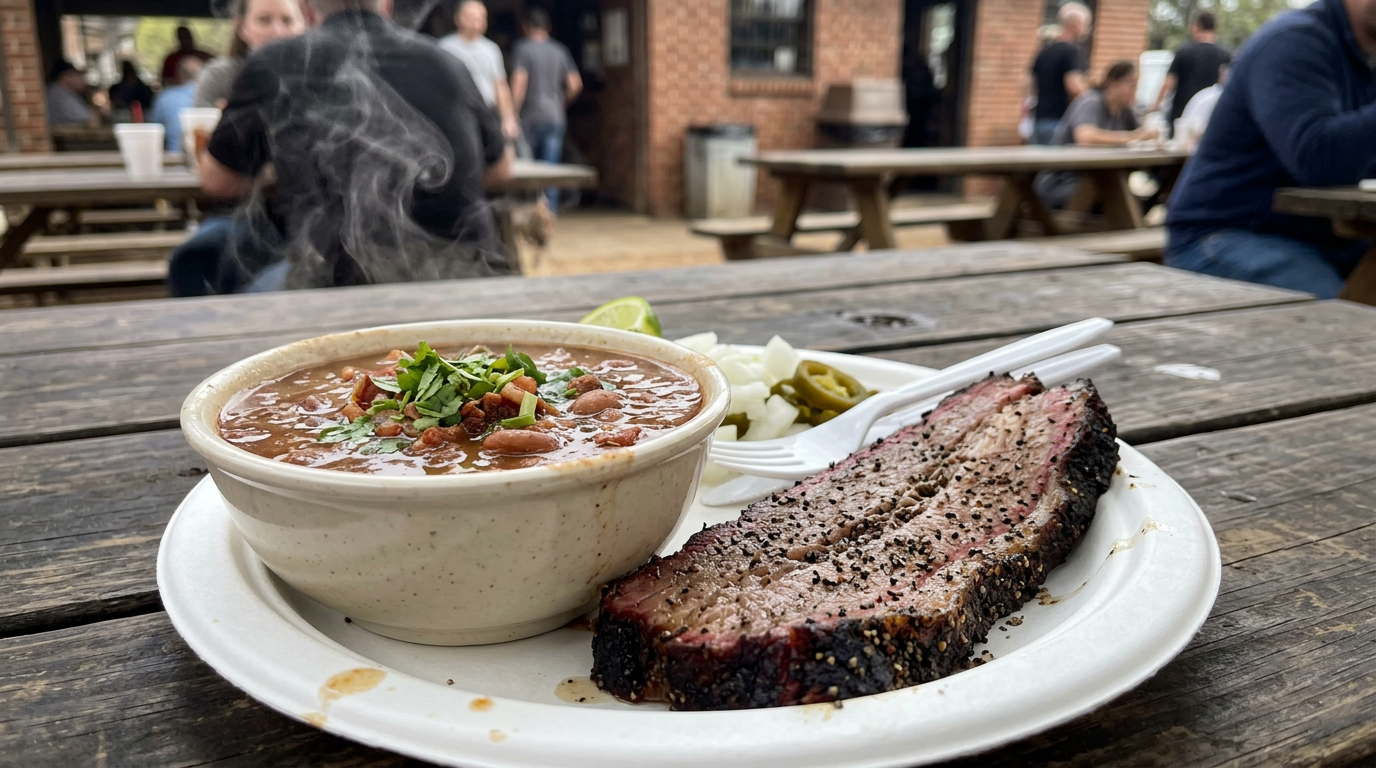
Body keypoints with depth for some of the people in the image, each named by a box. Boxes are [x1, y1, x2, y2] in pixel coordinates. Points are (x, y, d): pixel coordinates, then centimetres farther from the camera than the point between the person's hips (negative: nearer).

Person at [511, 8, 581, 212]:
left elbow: (519, 82, -13)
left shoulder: (523, 49, -3)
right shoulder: (560, 51, 9)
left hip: (530, 117, -3)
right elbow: (575, 84, 7)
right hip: (555, 117, 3)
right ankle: (550, 208, -3)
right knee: (551, 163, 2)